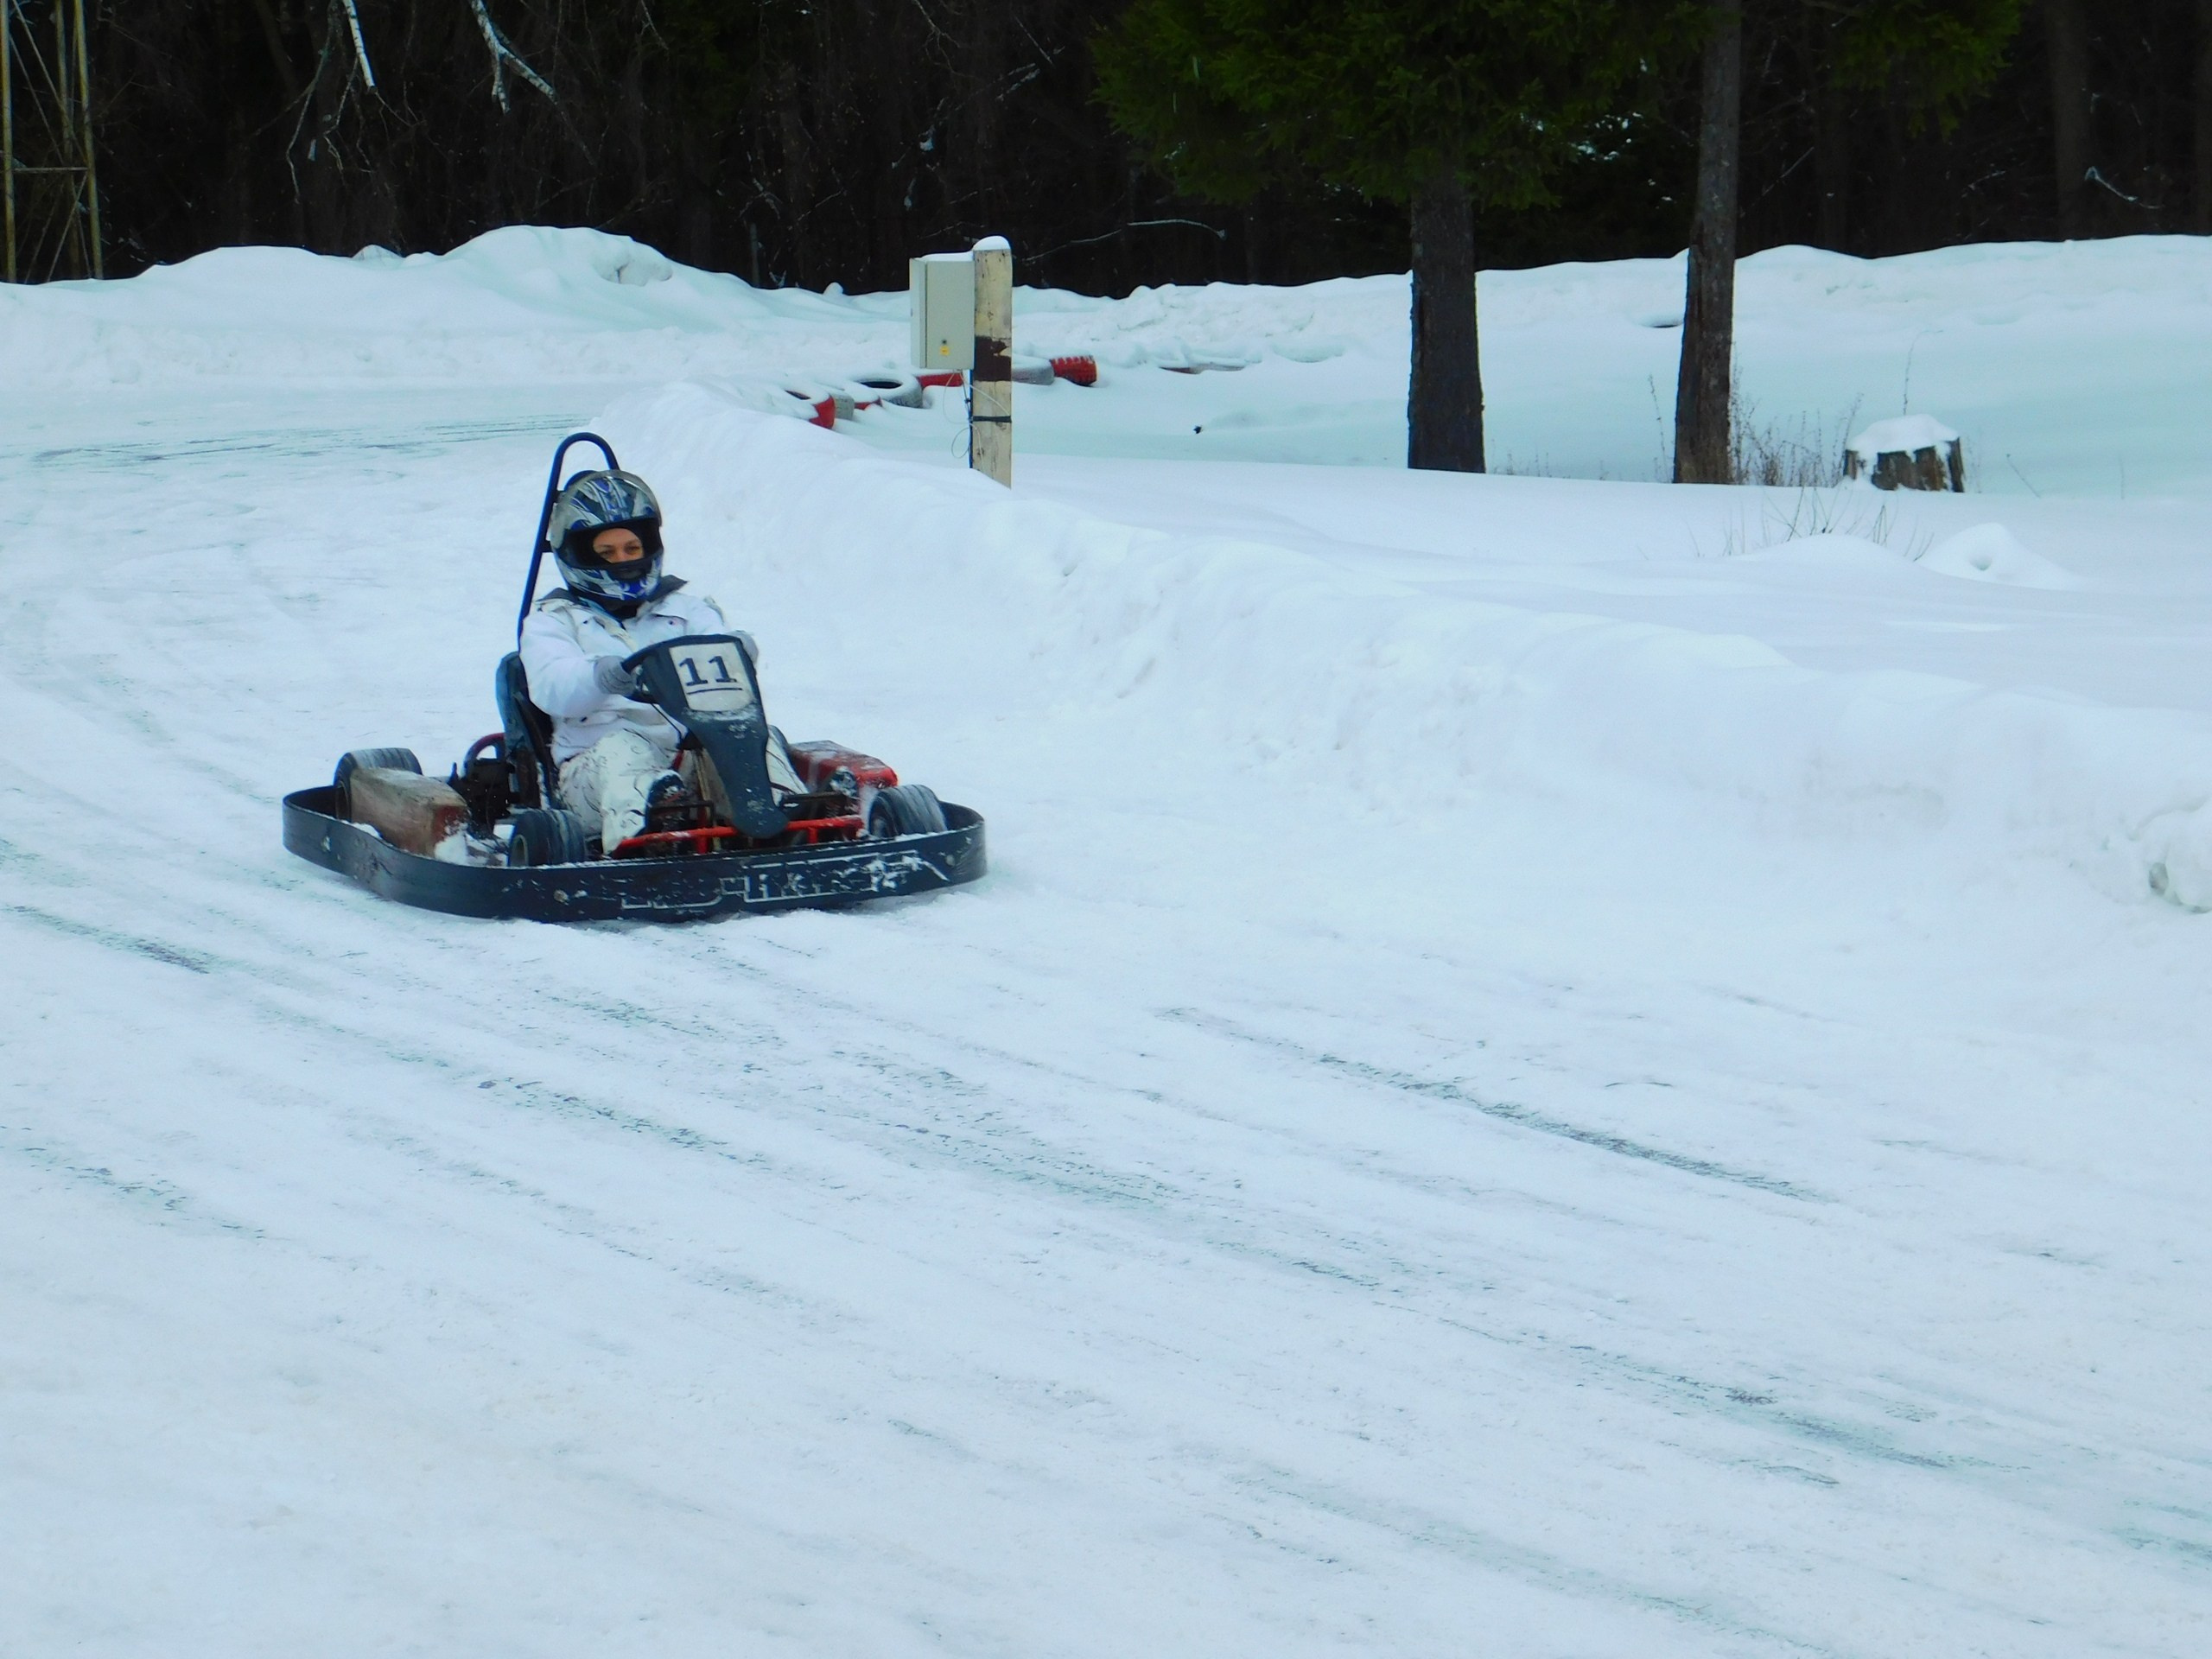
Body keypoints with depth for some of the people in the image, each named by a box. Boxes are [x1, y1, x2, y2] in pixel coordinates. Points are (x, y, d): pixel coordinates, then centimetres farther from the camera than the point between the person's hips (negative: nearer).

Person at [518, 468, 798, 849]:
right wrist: (604, 675, -27)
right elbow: (551, 687, -3)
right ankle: (636, 828, -71)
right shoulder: (553, 620, 18)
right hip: (594, 760, -3)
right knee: (623, 748, -37)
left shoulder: (686, 607, 27)